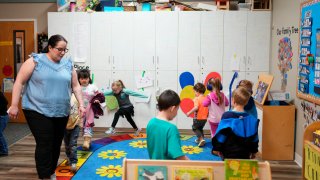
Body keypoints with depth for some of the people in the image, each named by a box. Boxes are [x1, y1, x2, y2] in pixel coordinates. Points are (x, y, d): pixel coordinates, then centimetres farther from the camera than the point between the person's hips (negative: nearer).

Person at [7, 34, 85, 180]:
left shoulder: (68, 64, 7)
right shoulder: (35, 60, -5)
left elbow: (75, 86, 13)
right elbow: (19, 82, -4)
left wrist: (81, 104, 3)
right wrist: (14, 105, -7)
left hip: (61, 112, 4)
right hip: (38, 111, -4)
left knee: (56, 144, 12)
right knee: (44, 144, -9)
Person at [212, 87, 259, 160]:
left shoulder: (226, 116, -14)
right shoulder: (251, 119, -3)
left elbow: (220, 135, -9)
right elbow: (254, 139, 6)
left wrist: (218, 148, 5)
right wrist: (253, 152, 20)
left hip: (229, 154, -3)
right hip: (245, 154, 3)